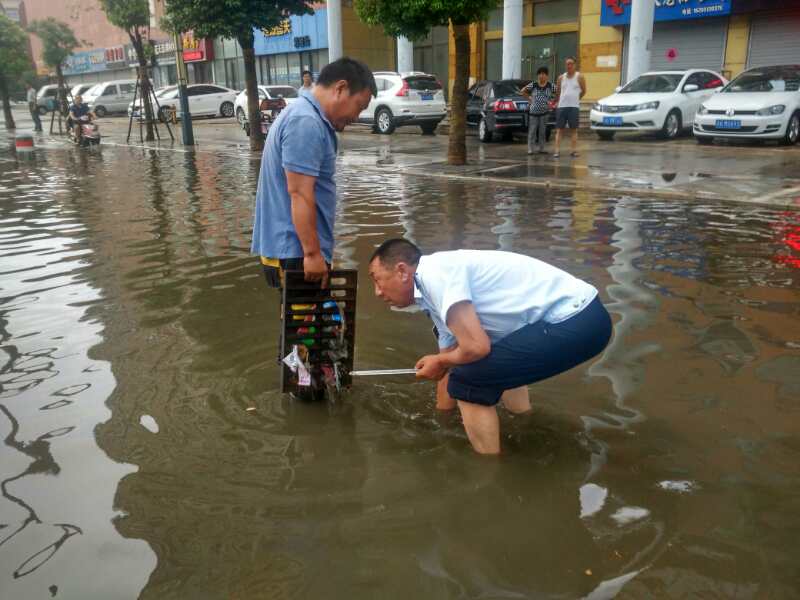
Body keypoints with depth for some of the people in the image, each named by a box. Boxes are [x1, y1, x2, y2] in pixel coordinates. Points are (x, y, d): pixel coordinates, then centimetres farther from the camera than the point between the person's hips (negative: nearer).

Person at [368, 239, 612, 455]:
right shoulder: (436, 294, 17)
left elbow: (476, 347, -22)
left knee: (469, 382, -10)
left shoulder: (435, 272, -13)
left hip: (575, 320, -10)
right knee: (497, 366, 31)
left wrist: (439, 361, -1)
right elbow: (450, 372, 27)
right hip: (580, 316, 10)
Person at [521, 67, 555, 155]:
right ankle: (530, 149, 6)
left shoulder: (550, 86, -1)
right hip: (533, 112, -1)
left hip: (544, 112, 1)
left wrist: (551, 101, -1)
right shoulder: (533, 85, -3)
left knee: (542, 132, 8)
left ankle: (541, 149, 17)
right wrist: (530, 97, 1)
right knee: (532, 131, 1)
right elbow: (522, 91, 6)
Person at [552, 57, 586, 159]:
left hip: (574, 107, -2)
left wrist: (576, 99, 14)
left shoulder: (579, 77, 2)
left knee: (573, 129, 2)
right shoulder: (561, 78, 10)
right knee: (559, 129, -1)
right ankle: (557, 151, -2)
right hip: (561, 106, 2)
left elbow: (583, 91, 10)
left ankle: (574, 150, 5)